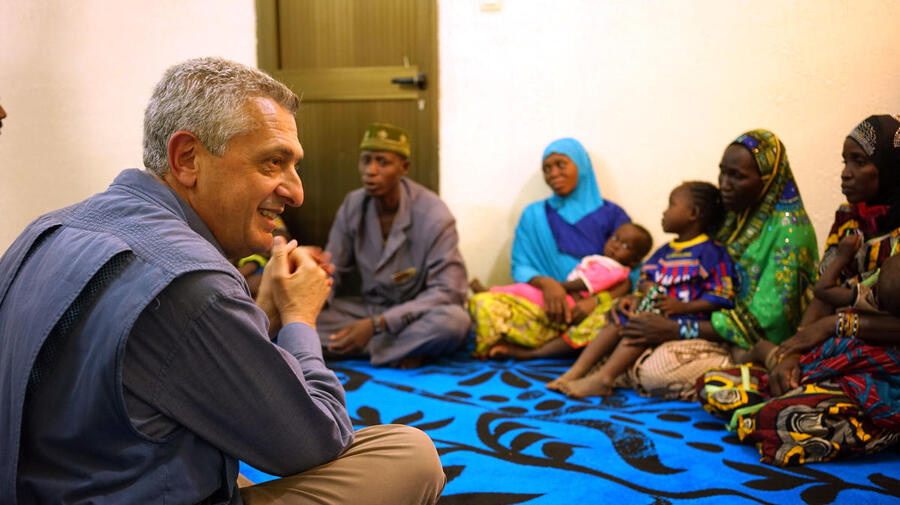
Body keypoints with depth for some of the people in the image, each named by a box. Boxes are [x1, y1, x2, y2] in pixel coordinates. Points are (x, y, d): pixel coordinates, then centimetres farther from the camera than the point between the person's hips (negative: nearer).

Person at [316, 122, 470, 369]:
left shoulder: (434, 215, -17)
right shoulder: (353, 206, -3)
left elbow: (448, 291, -21)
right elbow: (331, 269, 4)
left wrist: (377, 324, -29)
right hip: (369, 307, 5)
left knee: (454, 320, -37)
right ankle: (406, 348, -17)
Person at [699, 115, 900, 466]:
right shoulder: (849, 219, 12)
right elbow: (823, 296, 7)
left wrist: (838, 324, -14)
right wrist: (791, 353, -9)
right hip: (829, 359, 7)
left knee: (783, 423, -31)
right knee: (711, 386, -9)